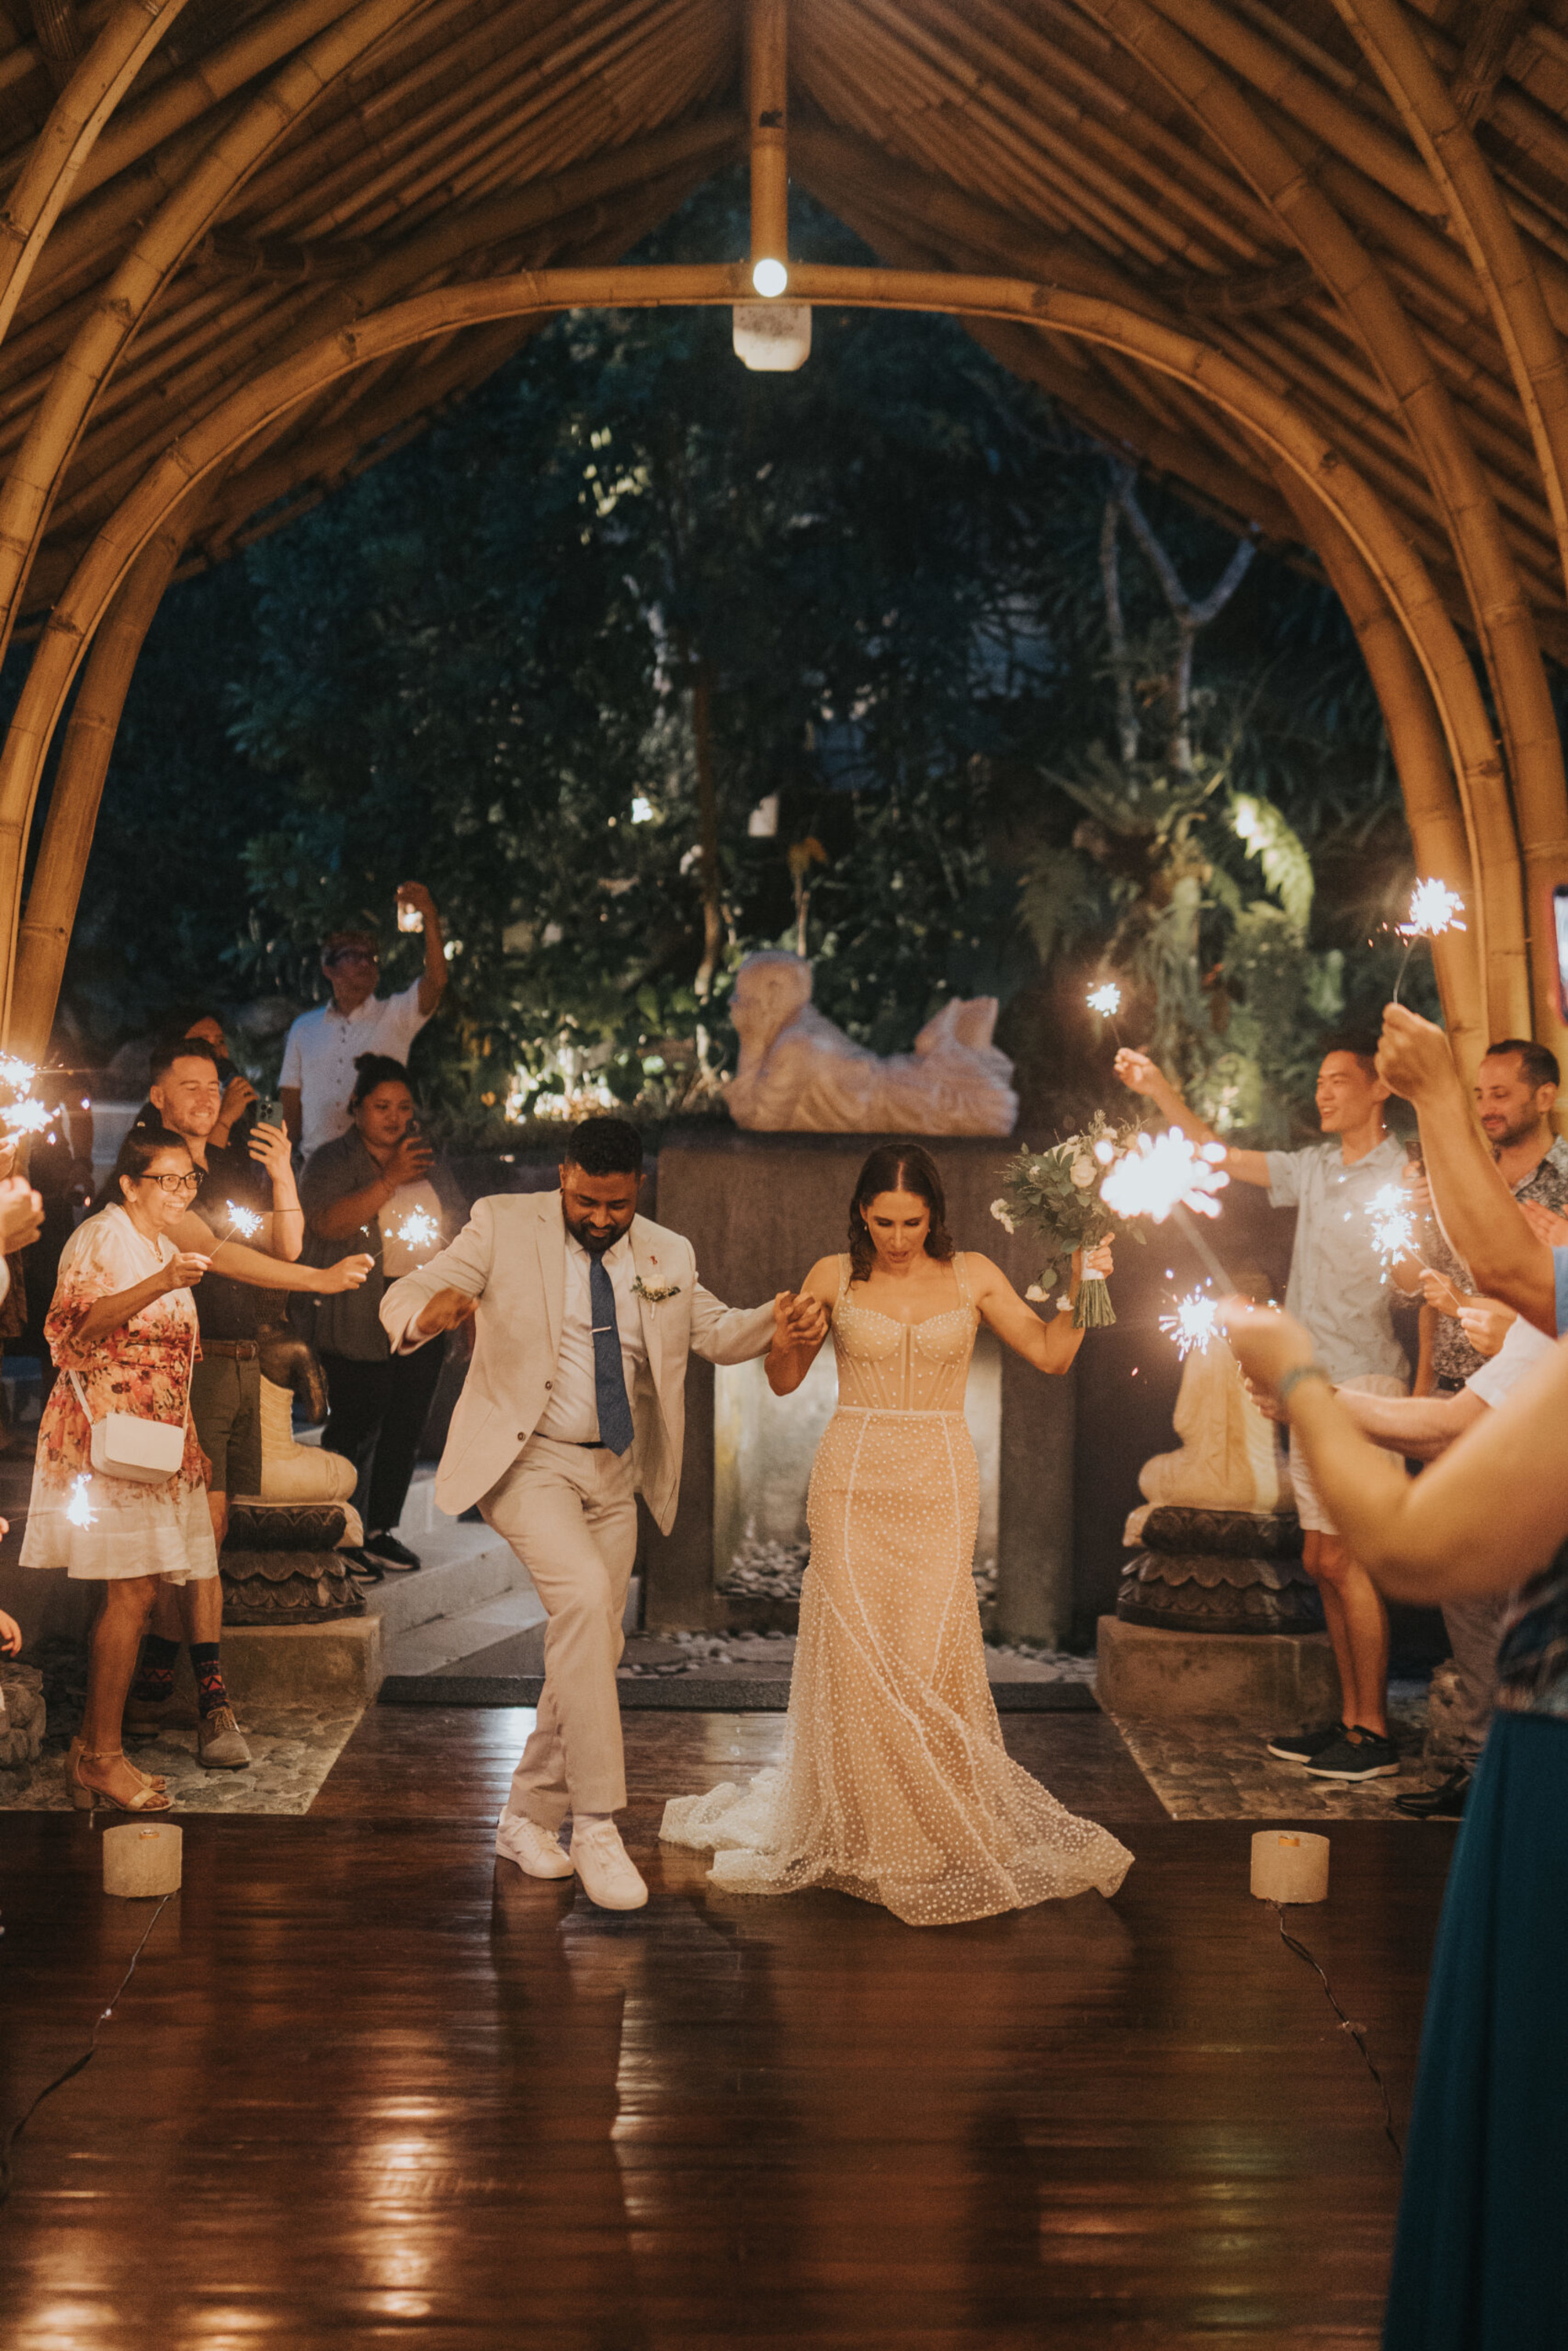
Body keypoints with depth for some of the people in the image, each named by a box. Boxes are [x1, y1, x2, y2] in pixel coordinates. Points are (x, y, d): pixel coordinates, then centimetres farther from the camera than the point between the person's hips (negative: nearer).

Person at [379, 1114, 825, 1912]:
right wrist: (429, 1310, -37)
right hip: (527, 1460, -6)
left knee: (592, 1648, 8)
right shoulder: (503, 1226, -5)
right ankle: (596, 1825, -22)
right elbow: (402, 1297, -11)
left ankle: (529, 1818, 27)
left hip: (615, 1472, 6)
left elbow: (717, 1333, 18)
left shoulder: (666, 1255, 7)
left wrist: (776, 1320, -5)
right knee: (584, 1597, -27)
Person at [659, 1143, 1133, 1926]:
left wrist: (1082, 1290, -10)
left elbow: (1051, 1355, 4)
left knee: (931, 1655, -8)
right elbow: (784, 1382, 9)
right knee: (857, 1654, -4)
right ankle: (866, 1838, 10)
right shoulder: (834, 1278, 3)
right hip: (853, 1480, 0)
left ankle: (942, 1833, 9)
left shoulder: (972, 1276, 5)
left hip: (938, 1486, 0)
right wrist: (782, 1337, -11)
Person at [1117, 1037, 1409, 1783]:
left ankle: (1376, 1734, -3)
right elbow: (1220, 1156, 17)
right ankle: (1350, 1720, 15)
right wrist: (1157, 1090, 8)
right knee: (1323, 1561, 8)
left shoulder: (1402, 1177, -7)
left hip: (1364, 1385, -7)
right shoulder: (1313, 1169, 13)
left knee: (1347, 1559, -9)